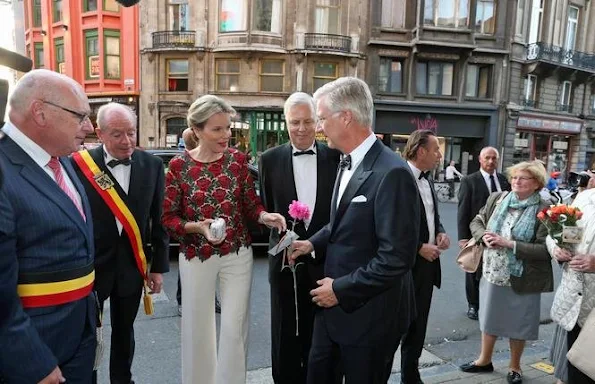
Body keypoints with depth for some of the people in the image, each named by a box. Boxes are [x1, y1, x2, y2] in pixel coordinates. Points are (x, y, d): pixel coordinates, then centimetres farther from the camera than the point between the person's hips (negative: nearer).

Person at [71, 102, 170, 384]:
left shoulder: (152, 165, -3)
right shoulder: (80, 164, -12)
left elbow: (158, 219, 0)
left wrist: (159, 265, 1)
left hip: (131, 265, 3)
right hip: (90, 264, -2)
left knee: (124, 330, 20)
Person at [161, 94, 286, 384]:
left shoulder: (238, 159, -3)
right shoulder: (179, 166, -9)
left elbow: (250, 204, 2)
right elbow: (169, 217, -5)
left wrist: (266, 216, -19)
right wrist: (197, 226, -23)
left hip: (237, 254, 1)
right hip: (196, 257, -1)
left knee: (235, 327, 9)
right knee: (197, 327, 15)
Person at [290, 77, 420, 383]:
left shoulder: (391, 173, -25)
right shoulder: (348, 162, 5)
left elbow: (397, 257, -26)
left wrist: (342, 290, -19)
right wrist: (314, 243, 3)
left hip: (368, 312, -8)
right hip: (336, 302, 8)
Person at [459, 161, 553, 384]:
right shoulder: (497, 199, -1)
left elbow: (545, 249, -19)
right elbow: (476, 222, 8)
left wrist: (509, 244, -23)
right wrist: (484, 236, -13)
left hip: (521, 279, -4)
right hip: (493, 273, 4)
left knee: (517, 323, 15)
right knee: (489, 317, 19)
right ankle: (485, 360, 40)